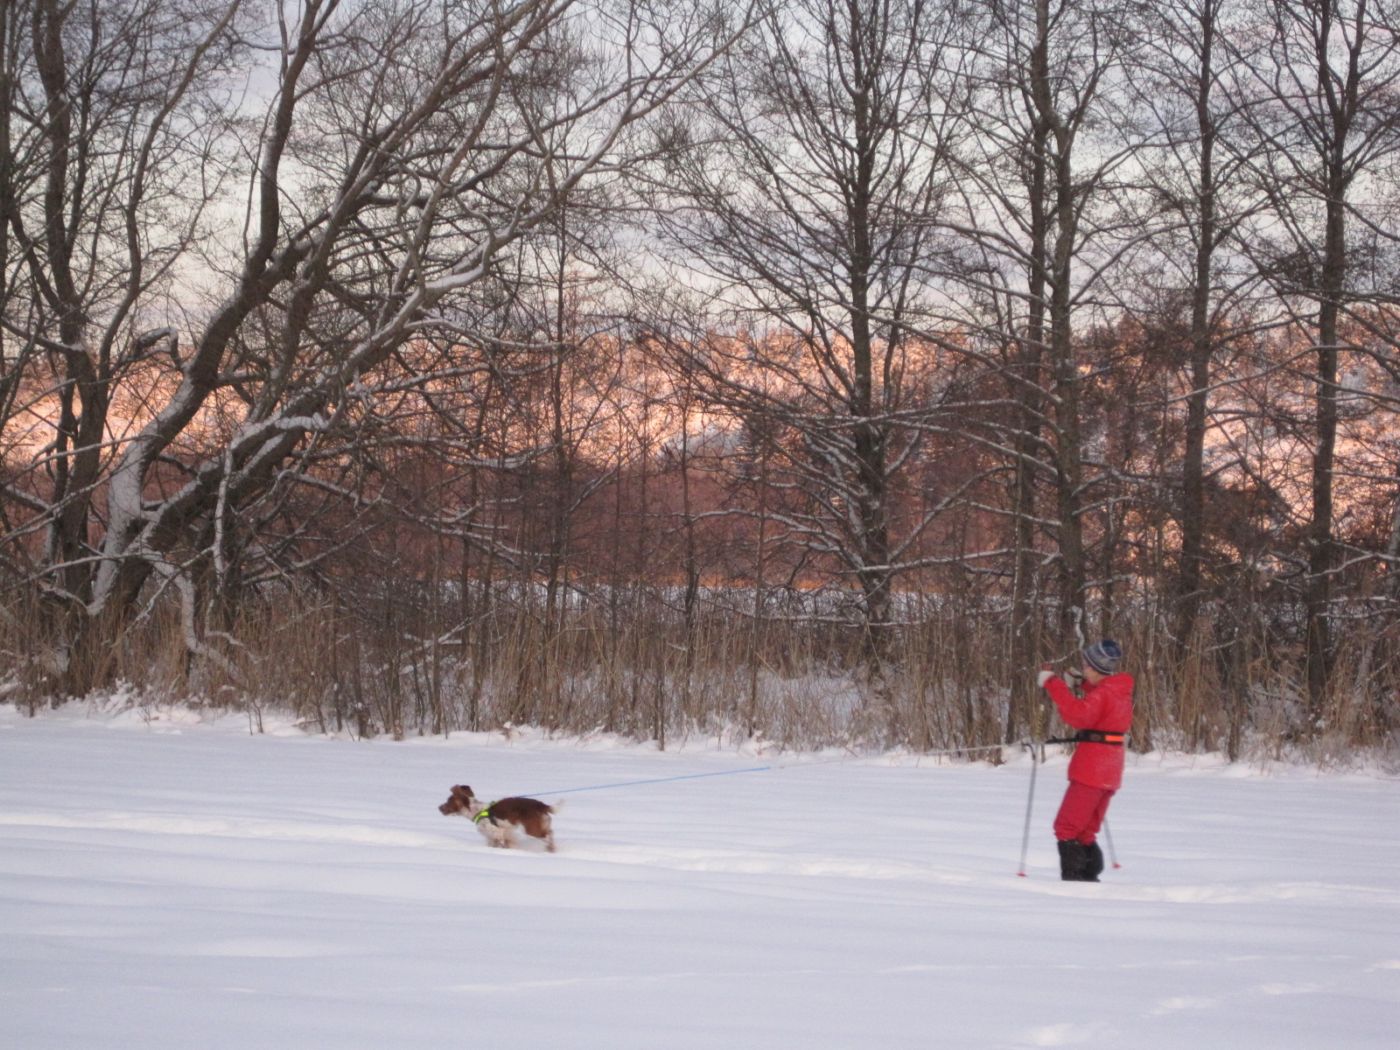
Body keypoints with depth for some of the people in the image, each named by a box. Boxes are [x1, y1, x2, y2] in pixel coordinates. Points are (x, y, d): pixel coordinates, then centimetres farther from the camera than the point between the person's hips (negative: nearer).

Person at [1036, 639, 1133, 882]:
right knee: (1085, 831, 15)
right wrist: (1085, 685, 17)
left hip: (1091, 768, -10)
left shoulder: (1102, 693, -16)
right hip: (1109, 770, 10)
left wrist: (1054, 685, -29)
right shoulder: (1121, 691, 14)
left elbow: (1079, 715, -32)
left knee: (1066, 827, -6)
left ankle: (1072, 876, -12)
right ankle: (1090, 874, 11)